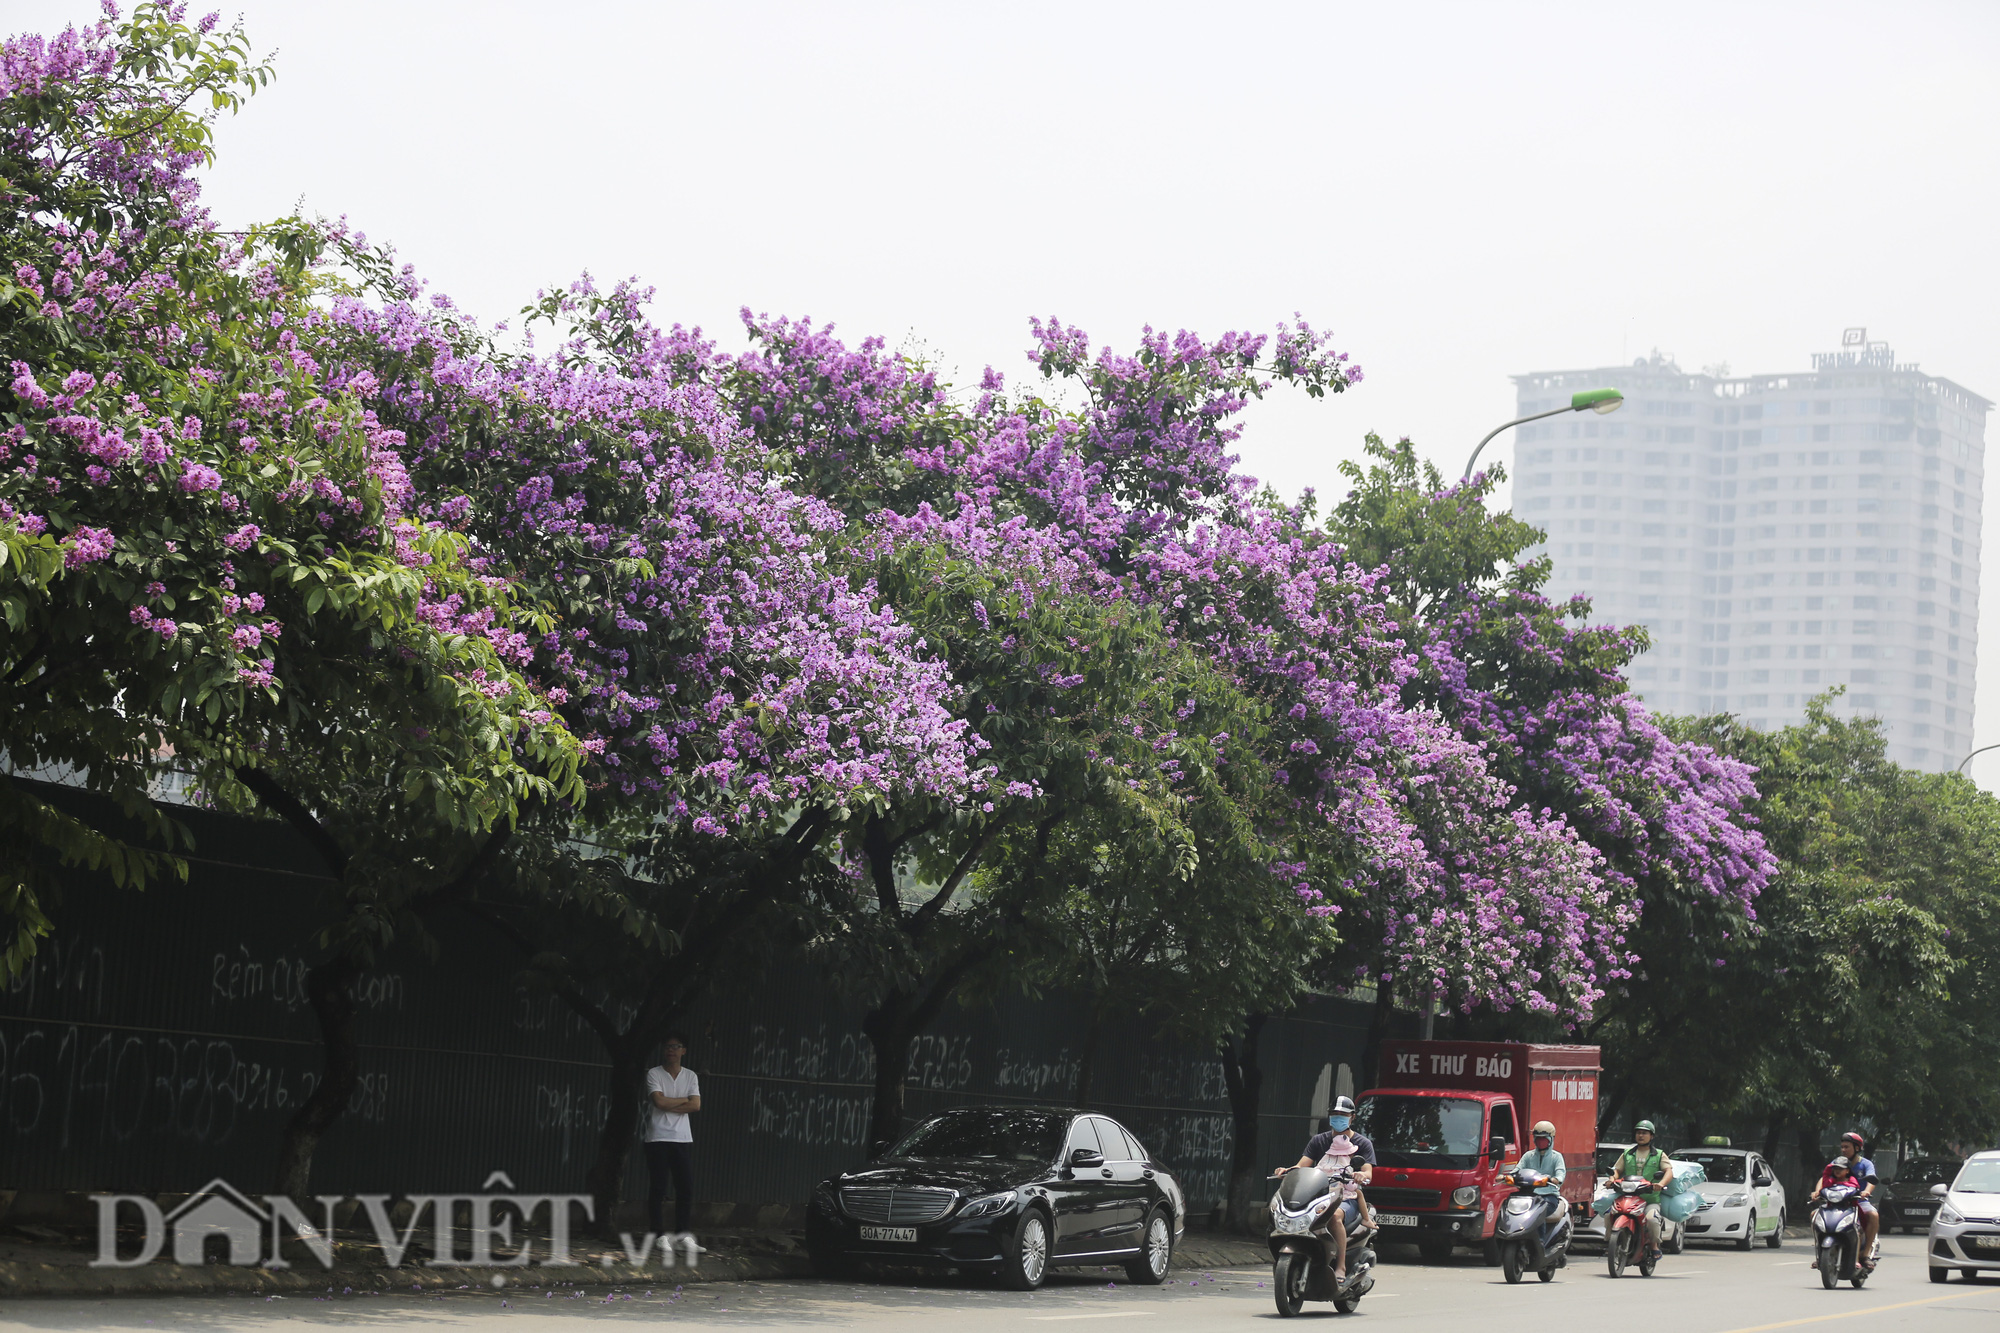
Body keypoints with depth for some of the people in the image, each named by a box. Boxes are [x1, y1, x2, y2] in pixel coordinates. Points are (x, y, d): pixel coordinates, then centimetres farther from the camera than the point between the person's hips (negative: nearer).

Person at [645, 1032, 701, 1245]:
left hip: (683, 1139, 3)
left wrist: (669, 1105, -9)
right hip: (658, 1138, -3)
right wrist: (683, 1100, -4)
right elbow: (659, 1101, -15)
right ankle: (658, 1234, 3)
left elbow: (695, 1105, -3)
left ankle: (681, 1235, 6)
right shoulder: (654, 1074, -1)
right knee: (658, 1189, -2)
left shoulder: (690, 1076, 9)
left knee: (686, 1188, 0)